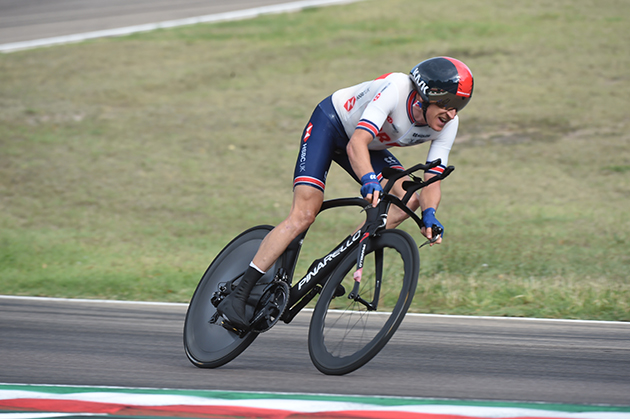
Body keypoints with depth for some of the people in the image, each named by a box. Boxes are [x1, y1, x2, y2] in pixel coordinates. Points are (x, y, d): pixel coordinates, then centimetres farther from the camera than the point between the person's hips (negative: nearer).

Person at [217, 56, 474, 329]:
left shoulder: (447, 123, -19)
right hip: (330, 125, -7)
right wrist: (370, 181, -63)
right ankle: (236, 296, -17)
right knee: (304, 214, -19)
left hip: (371, 144, 7)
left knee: (409, 198, -15)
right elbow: (355, 145, -46)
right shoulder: (395, 89, -37)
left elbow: (431, 182, -18)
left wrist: (429, 214, -37)